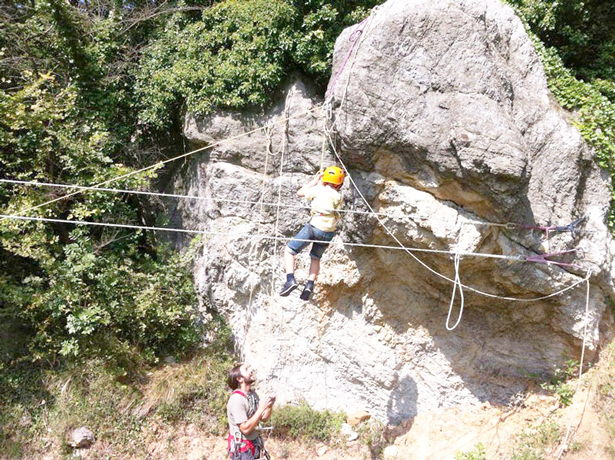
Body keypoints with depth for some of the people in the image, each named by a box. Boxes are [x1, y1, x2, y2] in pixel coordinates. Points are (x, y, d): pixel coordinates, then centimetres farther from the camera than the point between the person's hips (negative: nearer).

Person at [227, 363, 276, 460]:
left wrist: (269, 406, -11)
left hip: (255, 444, 7)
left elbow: (263, 418, 8)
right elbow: (245, 428, -25)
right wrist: (261, 408, -25)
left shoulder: (253, 394, 1)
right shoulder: (236, 399, -23)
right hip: (242, 449, -7)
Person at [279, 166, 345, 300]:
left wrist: (315, 181, 23)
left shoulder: (319, 190, 0)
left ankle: (290, 279, -11)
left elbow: (300, 192, 15)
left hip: (314, 227, -5)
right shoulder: (339, 197, 11)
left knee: (289, 250, 7)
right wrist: (319, 184, 33)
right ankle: (310, 285, 7)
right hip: (329, 232, 5)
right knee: (315, 258, 25)